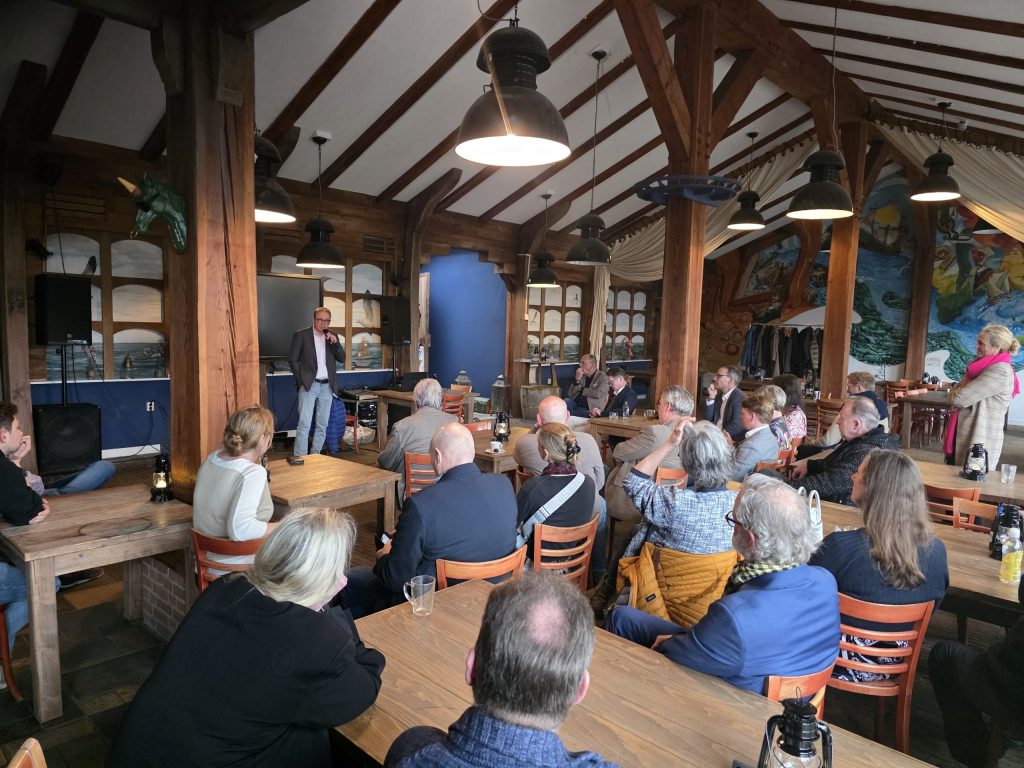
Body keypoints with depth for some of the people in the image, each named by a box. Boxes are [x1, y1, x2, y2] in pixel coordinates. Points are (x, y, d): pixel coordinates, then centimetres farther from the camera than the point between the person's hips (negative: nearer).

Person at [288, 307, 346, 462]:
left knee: (322, 425, 8)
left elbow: (342, 359, 5)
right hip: (309, 385, -4)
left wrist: (335, 342, -10)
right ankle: (299, 457, -6)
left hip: (327, 386, 5)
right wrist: (302, 380, -5)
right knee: (304, 423, -9)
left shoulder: (333, 336, 9)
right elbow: (293, 359, -1)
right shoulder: (301, 335, -2)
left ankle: (315, 455, 16)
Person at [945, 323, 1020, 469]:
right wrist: (960, 390, -4)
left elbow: (958, 398, -20)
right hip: (963, 437, 9)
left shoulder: (1000, 372, -17)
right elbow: (955, 391, 16)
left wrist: (955, 393, 0)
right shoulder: (986, 367, 14)